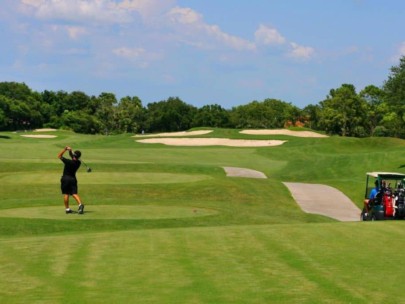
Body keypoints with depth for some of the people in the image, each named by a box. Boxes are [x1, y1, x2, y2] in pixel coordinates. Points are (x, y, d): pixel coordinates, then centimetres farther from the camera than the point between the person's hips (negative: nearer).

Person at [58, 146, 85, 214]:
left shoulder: (68, 162, -19)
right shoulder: (78, 163, -3)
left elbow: (59, 156, -9)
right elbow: (74, 159, 14)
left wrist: (65, 149, -11)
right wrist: (70, 151, 0)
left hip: (65, 179, -4)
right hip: (73, 178, 4)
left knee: (66, 194, 6)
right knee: (74, 193, -1)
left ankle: (67, 208, 8)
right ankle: (80, 204, -25)